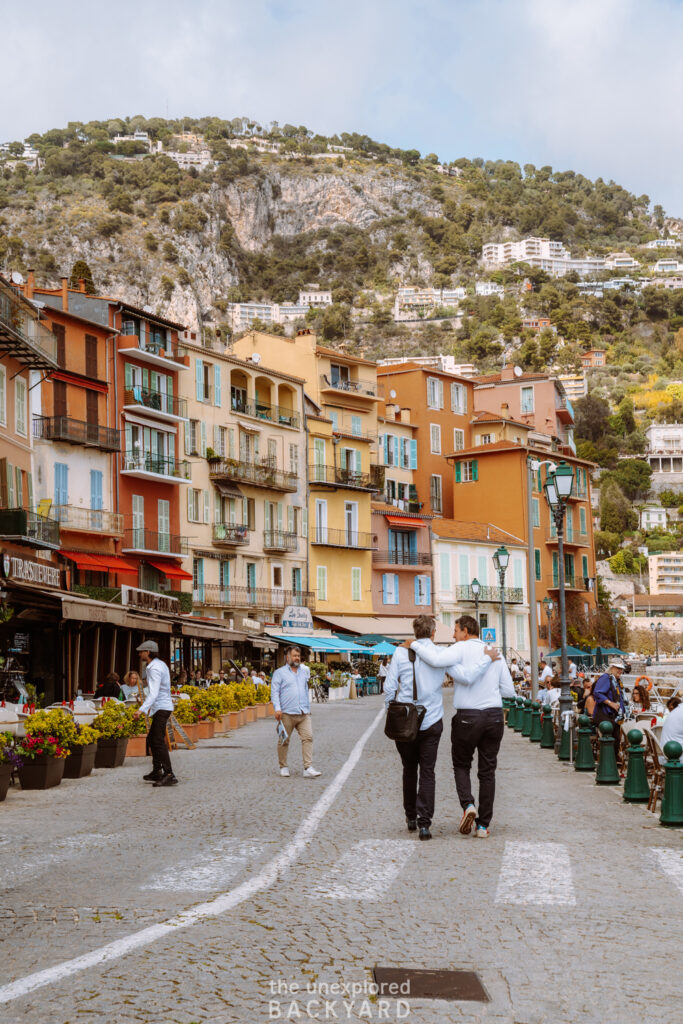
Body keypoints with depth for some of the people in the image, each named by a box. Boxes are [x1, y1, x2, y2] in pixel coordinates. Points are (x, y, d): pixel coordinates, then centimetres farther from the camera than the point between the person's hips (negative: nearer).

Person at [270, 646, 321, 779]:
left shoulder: (305, 670, 18)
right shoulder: (279, 672, 4)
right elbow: (274, 692, -3)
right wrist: (277, 708, -16)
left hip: (304, 713, 3)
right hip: (287, 713, -3)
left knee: (308, 738, -10)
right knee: (284, 741, 3)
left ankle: (308, 769, -14)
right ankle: (283, 767, 19)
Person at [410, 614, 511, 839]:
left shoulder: (462, 649, -7)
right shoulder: (496, 654, 9)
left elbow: (436, 660, -25)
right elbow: (508, 690, 9)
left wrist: (415, 645, -11)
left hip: (467, 717, -4)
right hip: (495, 717, 4)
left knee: (461, 765, 17)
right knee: (487, 771, 11)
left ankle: (468, 805, -7)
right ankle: (483, 825, 11)